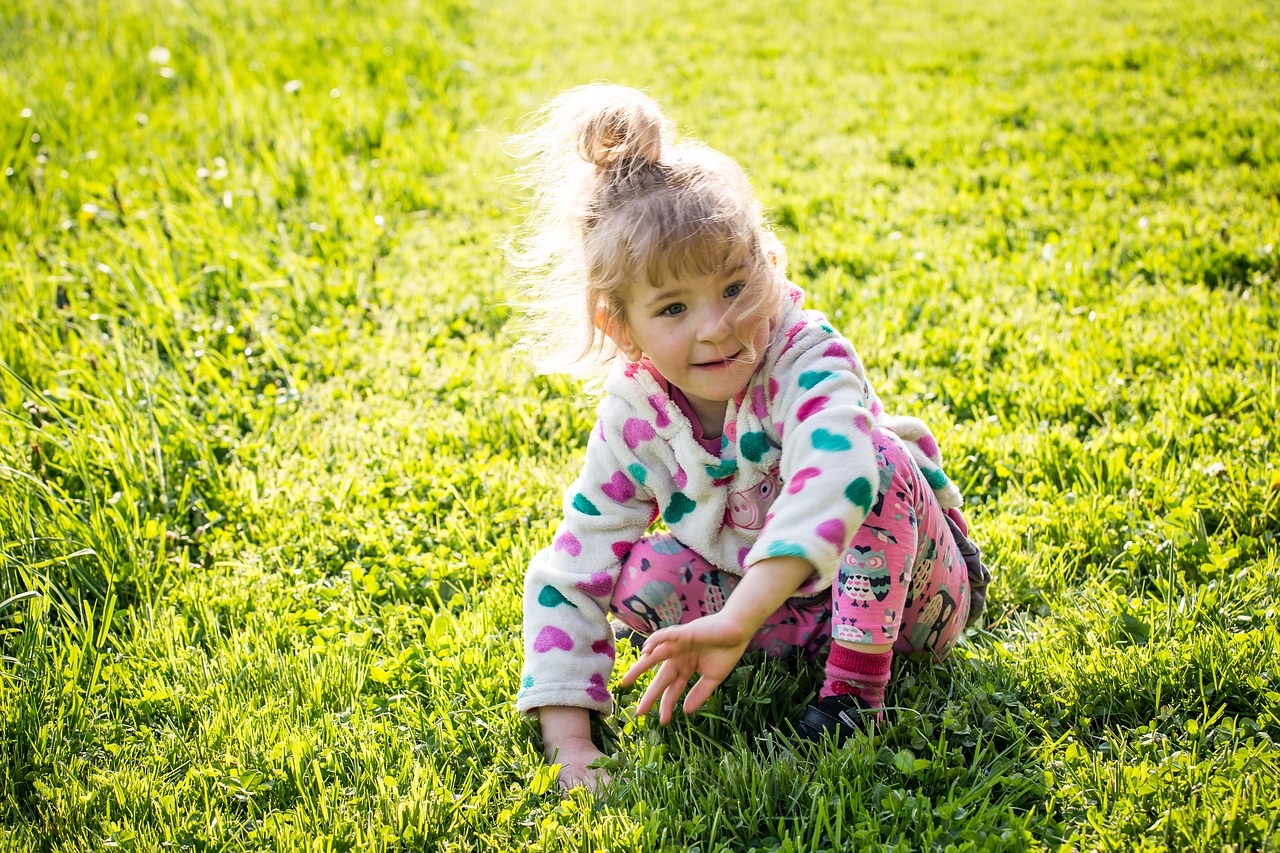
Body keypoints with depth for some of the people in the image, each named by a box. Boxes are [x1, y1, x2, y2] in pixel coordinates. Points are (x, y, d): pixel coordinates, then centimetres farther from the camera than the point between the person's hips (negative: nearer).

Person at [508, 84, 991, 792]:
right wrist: (569, 744, -26)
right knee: (644, 580, -23)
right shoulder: (634, 416, -19)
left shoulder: (809, 361, -33)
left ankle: (859, 672, -16)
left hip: (908, 591, -3)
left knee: (879, 463, -34)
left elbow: (833, 479, -55)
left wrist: (737, 619, -65)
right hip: (762, 594, 4)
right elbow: (568, 577, -17)